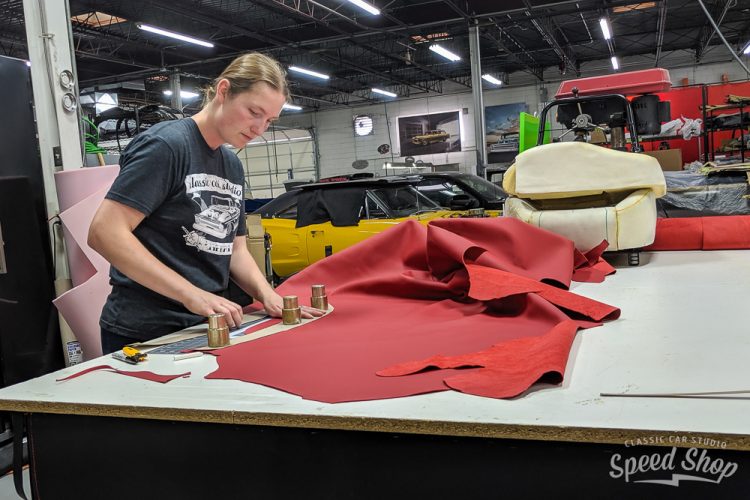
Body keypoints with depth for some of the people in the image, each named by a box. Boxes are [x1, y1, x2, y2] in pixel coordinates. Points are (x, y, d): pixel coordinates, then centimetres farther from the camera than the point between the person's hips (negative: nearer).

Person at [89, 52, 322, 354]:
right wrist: (192, 294, -27)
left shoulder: (233, 166, 11)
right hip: (145, 333, -7)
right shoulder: (166, 143, -13)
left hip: (207, 328, 7)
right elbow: (105, 233, -21)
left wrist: (267, 295, -7)